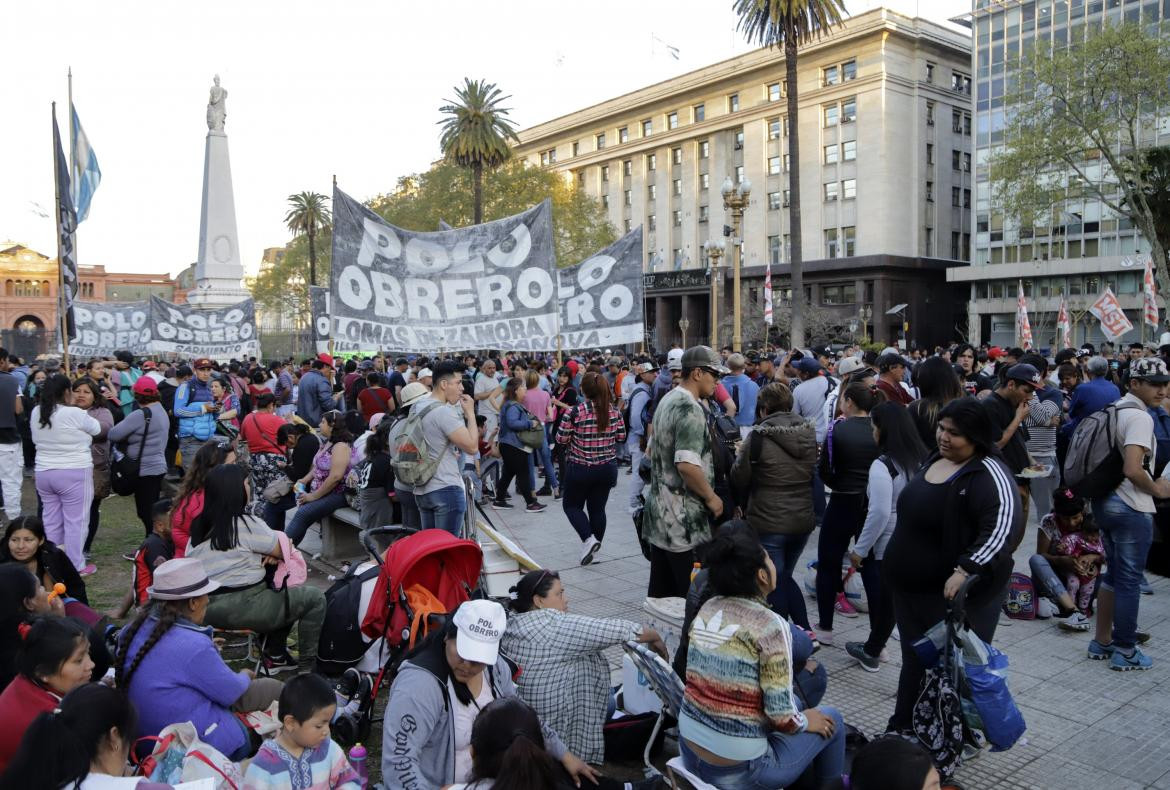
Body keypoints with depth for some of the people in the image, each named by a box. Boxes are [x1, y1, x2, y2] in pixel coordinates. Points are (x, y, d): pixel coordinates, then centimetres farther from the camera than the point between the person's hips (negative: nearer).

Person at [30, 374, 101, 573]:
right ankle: (76, 566, 7)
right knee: (75, 521, 2)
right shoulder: (74, 414, -16)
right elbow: (96, 429, -1)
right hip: (74, 474, -6)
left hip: (43, 473, 6)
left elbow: (35, 440, 16)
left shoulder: (36, 413, 3)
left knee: (51, 520, 14)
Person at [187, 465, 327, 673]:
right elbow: (284, 552, -3)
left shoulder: (198, 527, 7)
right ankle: (309, 667, 6)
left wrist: (265, 554, 3)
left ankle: (275, 655, 27)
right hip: (241, 607, -8)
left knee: (284, 594, 28)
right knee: (315, 597, 2)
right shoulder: (247, 525, -15)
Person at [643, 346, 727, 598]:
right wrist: (711, 497, -13)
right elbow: (687, 465, -26)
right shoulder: (690, 409, -17)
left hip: (659, 509, 9)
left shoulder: (666, 401, 13)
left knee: (660, 589, 14)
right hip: (683, 518, -9)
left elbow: (652, 450, 22)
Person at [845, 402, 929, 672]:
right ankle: (874, 647, 31)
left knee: (881, 600, 8)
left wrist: (860, 549, -14)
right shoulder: (923, 460, 2)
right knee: (893, 599, 17)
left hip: (884, 547, -7)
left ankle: (872, 652, 22)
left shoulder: (882, 465, -20)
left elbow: (880, 513, -23)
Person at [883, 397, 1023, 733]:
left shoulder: (989, 475, -18)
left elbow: (1005, 527, -32)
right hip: (914, 588, 8)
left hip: (957, 594, -8)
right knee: (914, 663, 18)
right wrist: (898, 568, 26)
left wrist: (965, 570, -38)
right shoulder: (935, 460, 8)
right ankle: (901, 731, 30)